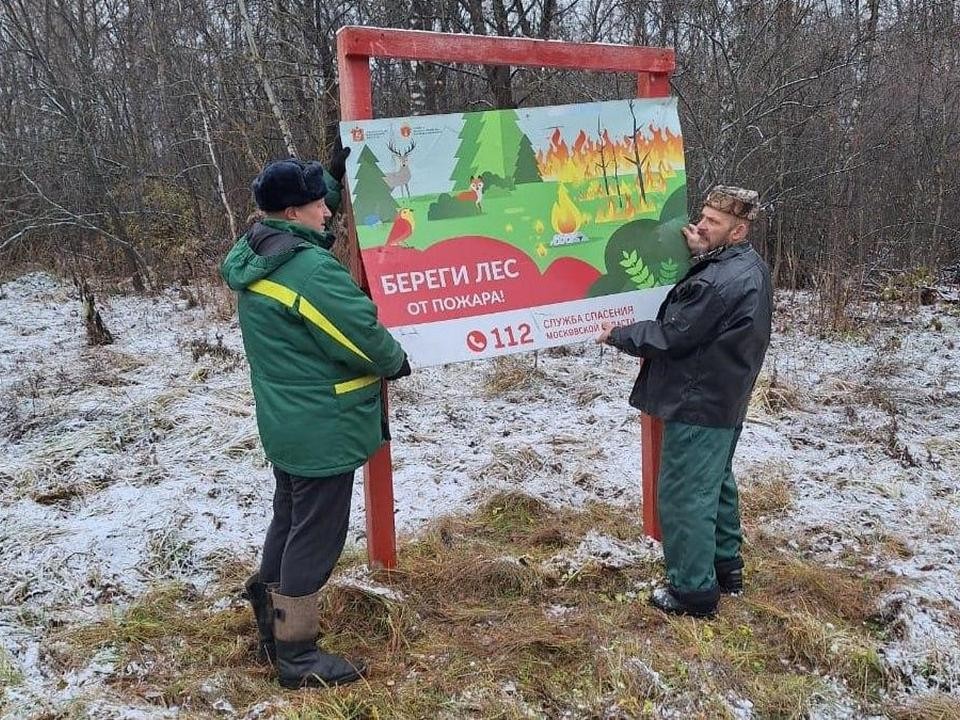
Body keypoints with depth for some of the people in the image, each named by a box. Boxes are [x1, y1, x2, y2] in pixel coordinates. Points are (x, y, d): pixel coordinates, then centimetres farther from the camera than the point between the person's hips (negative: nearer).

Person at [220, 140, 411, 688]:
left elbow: (312, 219, 24)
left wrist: (336, 175, 19)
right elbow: (364, 335, -22)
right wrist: (397, 362, -2)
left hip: (287, 424, 10)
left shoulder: (254, 256, 4)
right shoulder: (312, 270, -26)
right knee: (316, 537, 2)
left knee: (289, 520, 23)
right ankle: (297, 655, 15)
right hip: (323, 429, -10)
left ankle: (273, 626, 40)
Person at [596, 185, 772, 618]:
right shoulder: (749, 267, 7)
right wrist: (700, 256, 1)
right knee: (716, 483, 22)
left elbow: (671, 335, -22)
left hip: (699, 404, -11)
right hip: (726, 400, 11)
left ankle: (693, 591, 9)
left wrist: (617, 336, -7)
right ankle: (727, 566, 35)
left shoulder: (721, 281, -26)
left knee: (683, 495, -1)